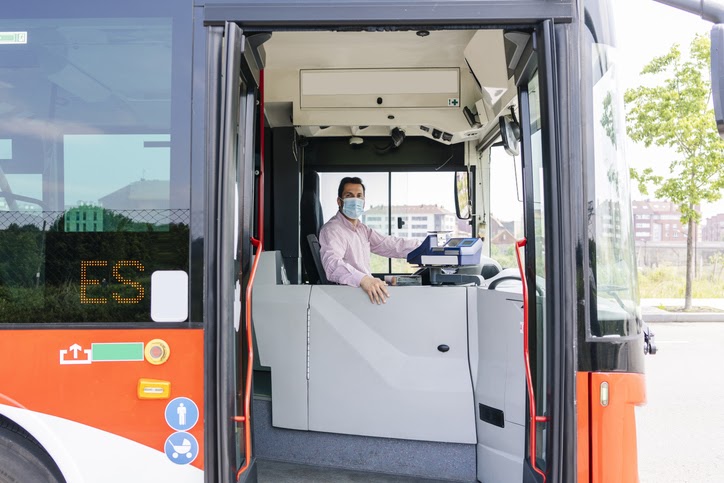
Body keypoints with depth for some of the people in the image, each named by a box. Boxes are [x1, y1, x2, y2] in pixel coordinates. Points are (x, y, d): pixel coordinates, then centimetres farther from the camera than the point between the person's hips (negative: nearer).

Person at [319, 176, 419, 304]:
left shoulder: (362, 229, 17)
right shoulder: (332, 230, -14)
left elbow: (389, 244, 16)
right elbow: (333, 264, -31)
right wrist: (363, 279, -48)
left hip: (369, 289, 8)